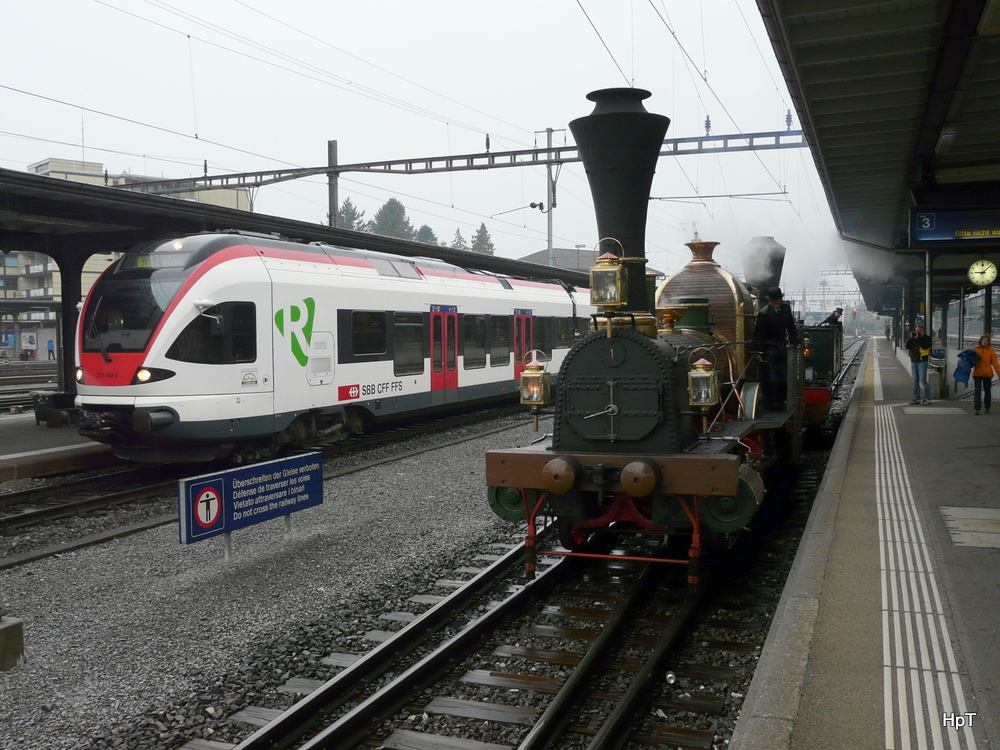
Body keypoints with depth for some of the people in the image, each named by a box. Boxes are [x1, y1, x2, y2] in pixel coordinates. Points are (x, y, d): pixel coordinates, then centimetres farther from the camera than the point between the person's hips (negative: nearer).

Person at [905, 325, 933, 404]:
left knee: (923, 380, -10)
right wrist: (910, 338, -2)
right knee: (915, 381, 9)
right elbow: (907, 347, 7)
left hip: (922, 361, -6)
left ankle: (927, 399, -5)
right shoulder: (913, 338, 14)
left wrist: (917, 338, -16)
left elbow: (924, 346, -21)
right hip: (913, 361, 6)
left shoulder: (927, 338, -3)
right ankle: (916, 398, 15)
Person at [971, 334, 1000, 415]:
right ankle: (977, 409, -9)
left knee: (987, 390, 12)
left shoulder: (991, 351, 1)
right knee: (978, 391, -6)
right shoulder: (975, 350, 6)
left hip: (987, 374, 0)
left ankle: (987, 408, 26)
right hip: (977, 373, 0)